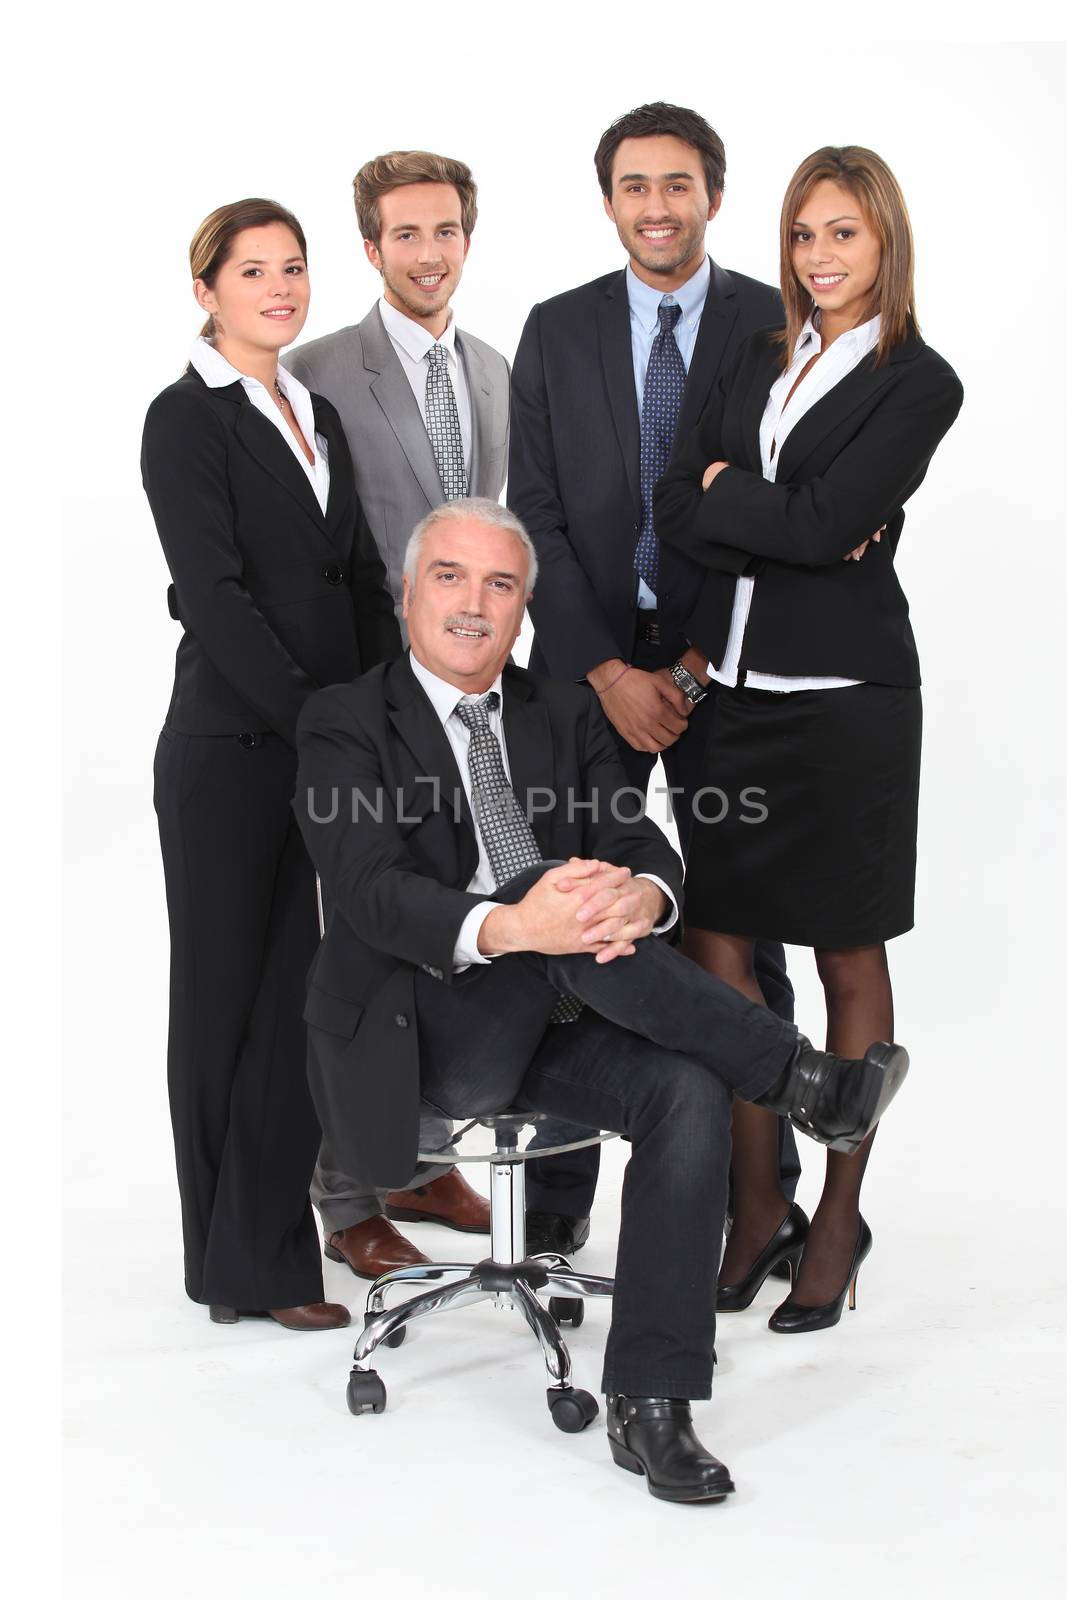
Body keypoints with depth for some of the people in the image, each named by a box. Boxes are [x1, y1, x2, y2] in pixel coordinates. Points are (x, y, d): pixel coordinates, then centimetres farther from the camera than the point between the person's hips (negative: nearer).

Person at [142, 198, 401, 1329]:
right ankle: (244, 1267, 16)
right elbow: (215, 597, -15)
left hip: (332, 746, 6)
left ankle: (264, 1245, 17)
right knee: (231, 1001, 5)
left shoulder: (319, 415, 16)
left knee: (308, 999, 5)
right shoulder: (186, 419, -6)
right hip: (232, 751, -6)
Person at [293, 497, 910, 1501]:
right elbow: (372, 893, -16)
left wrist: (640, 898, -26)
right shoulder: (346, 724, 0)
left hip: (551, 1023, 4)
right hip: (427, 1033, -4)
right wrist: (509, 929, -37)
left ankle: (648, 1404, -20)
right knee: (534, 877, -32)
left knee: (688, 1092, -26)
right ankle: (804, 1083, -25)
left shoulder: (565, 716, 15)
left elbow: (640, 847, 2)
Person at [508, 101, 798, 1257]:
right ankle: (553, 1197, 12)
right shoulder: (556, 332, 5)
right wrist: (607, 672, -9)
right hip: (587, 665, 1)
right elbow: (536, 514, 0)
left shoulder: (780, 326, 1)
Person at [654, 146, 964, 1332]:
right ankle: (757, 1206, 20)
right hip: (737, 691, 6)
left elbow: (825, 523, -17)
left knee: (848, 961, 6)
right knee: (716, 945, 5)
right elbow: (676, 508, 2)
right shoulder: (758, 361, 13)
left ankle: (839, 1220, 19)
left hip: (845, 698, -5)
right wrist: (787, 528, -12)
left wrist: (724, 490, -3)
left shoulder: (917, 384, -4)